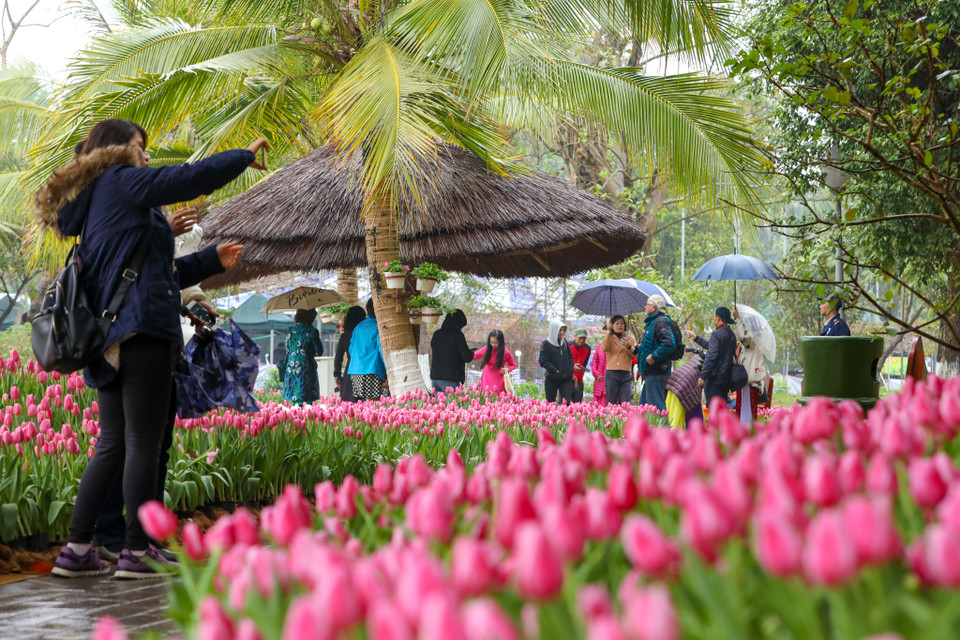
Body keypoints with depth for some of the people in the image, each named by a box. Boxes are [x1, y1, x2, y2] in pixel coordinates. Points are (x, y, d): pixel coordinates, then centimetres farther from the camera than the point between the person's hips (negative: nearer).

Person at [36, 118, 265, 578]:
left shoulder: (90, 207, 26)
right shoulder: (122, 181, 0)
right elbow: (193, 179, -5)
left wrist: (211, 261, 29)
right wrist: (246, 156, 10)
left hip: (107, 337, 9)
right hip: (141, 329, -9)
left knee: (112, 445, 10)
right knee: (143, 442, -6)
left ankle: (77, 550, 8)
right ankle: (137, 552, -5)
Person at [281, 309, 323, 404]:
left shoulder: (291, 330, 5)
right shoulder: (312, 331, -8)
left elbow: (287, 349, 13)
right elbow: (319, 352, -6)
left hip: (291, 369, 5)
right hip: (306, 369, -4)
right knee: (308, 403, -1)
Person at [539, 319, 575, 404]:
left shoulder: (565, 343, 11)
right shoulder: (546, 344, -3)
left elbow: (570, 358, 17)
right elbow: (543, 361, -10)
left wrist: (570, 371, 2)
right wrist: (555, 371, -16)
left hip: (566, 379, 3)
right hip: (552, 379, -3)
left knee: (567, 402, -8)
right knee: (550, 402, 3)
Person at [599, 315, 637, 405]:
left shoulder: (630, 338, 14)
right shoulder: (610, 338, 8)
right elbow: (603, 349, -13)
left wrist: (629, 347, -11)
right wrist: (608, 333, -13)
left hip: (626, 375, 2)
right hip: (612, 375, -1)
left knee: (626, 404, -10)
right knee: (611, 404, -5)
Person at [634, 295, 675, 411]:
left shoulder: (661, 322, -13)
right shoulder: (652, 322, 20)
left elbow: (669, 344, -26)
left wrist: (653, 357, -22)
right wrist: (639, 350, 16)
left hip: (656, 372, -11)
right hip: (651, 372, 11)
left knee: (656, 407, -11)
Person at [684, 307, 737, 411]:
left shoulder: (716, 334, -15)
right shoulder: (731, 334, 13)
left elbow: (711, 357, -21)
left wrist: (702, 376, -18)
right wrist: (696, 338, 32)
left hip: (715, 379, -9)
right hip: (726, 378, 9)